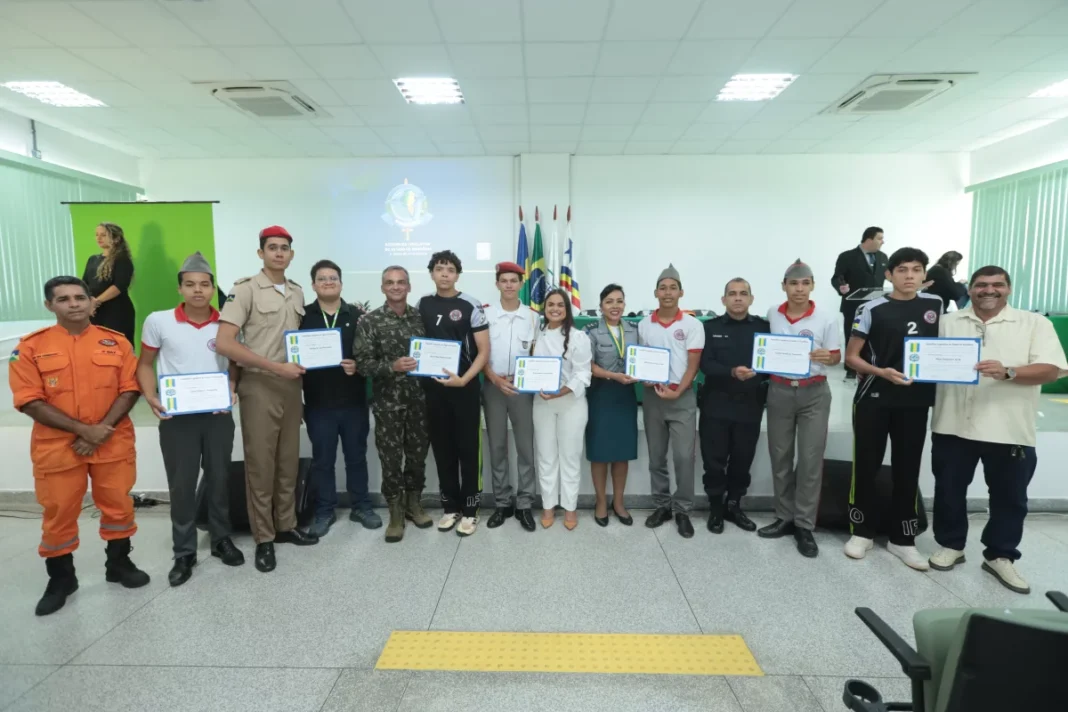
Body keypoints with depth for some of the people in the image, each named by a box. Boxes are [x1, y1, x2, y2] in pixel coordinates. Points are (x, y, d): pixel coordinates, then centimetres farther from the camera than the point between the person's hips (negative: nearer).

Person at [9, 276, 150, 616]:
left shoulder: (115, 342, 2)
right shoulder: (30, 346, -2)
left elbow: (129, 389, -1)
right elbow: (30, 401, -8)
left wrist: (102, 429, -13)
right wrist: (82, 429, -16)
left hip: (113, 444, 1)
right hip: (57, 447, -1)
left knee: (118, 506, 9)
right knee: (58, 514, 9)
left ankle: (119, 564, 29)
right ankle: (60, 579, 29)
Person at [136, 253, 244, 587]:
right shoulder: (158, 321, -4)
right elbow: (145, 364, 5)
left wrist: (232, 389, -9)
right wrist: (151, 397, -10)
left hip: (218, 415, 1)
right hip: (176, 417, -1)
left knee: (219, 479, 12)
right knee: (181, 485, 8)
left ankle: (221, 539, 30)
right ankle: (184, 552, 23)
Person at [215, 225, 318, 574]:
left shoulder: (298, 293, 10)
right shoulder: (245, 289, -8)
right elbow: (224, 343, -16)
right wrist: (277, 367, -18)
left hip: (291, 386, 5)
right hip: (259, 386, -5)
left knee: (288, 461, 13)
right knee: (260, 464, 3)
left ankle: (286, 526, 27)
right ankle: (263, 538, 16)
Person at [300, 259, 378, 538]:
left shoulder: (358, 316, 4)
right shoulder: (302, 316, 2)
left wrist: (359, 366, -19)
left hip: (353, 401, 1)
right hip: (318, 403, 0)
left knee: (356, 456, 11)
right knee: (322, 459, 10)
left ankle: (361, 507, 25)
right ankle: (324, 511, 25)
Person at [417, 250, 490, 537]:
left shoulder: (470, 305, -6)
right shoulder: (423, 304, 7)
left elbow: (484, 351, -8)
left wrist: (464, 379, -20)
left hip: (465, 387, -4)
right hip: (433, 387, 4)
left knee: (468, 449, 3)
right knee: (442, 449, 11)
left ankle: (470, 510, 16)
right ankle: (450, 507, 25)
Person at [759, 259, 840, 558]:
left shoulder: (826, 318, -4)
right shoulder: (772, 315, 2)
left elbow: (836, 356, 0)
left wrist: (826, 357, -21)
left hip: (814, 393, -2)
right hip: (779, 391, 2)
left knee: (810, 459, 0)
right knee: (780, 456, 8)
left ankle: (804, 525, 11)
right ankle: (785, 517, 22)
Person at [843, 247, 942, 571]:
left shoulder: (935, 305, 7)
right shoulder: (872, 309, -4)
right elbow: (851, 356, -4)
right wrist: (882, 372, -20)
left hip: (916, 401, 3)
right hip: (874, 399, -3)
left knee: (907, 470, 9)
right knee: (866, 466, 3)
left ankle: (902, 539, 22)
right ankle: (862, 532, 18)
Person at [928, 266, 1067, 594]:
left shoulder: (1034, 323, 2)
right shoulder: (948, 323, 8)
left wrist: (1008, 372, -23)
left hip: (1009, 430, -1)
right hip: (954, 425, 1)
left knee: (1010, 497, 10)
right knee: (949, 490, 10)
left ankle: (1000, 556, 27)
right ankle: (951, 545, 27)